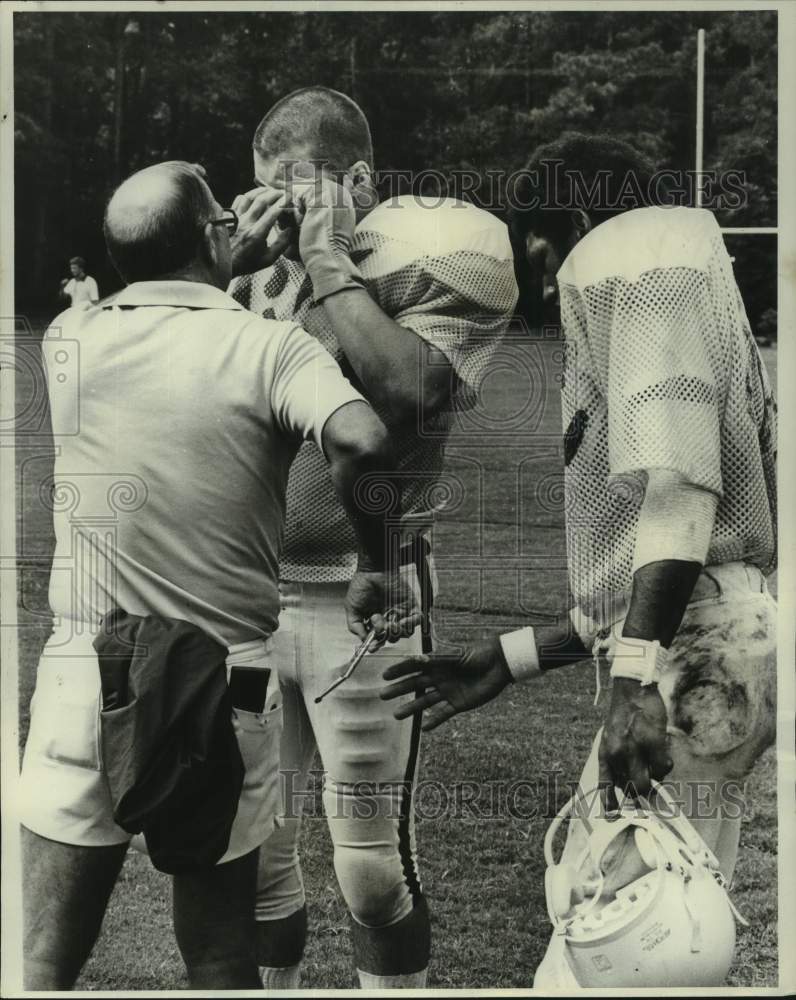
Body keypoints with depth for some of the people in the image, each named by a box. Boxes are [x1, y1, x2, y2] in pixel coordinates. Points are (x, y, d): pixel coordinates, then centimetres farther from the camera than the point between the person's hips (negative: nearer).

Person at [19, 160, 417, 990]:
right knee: (219, 957, 15)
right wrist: (376, 568, -12)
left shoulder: (69, 341, 1)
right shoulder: (271, 347, -9)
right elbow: (362, 443, -27)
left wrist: (230, 264, 29)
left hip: (86, 674, 2)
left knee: (43, 959, 10)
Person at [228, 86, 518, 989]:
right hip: (249, 589, 5)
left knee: (371, 854, 1)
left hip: (363, 593, -4)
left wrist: (328, 258, -11)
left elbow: (404, 386, -20)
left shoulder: (436, 254, -4)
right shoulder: (265, 272, 11)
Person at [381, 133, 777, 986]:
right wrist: (508, 659, 29)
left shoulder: (632, 246, 2)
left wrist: (638, 672, -24)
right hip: (716, 644, 10)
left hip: (694, 656, -10)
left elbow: (677, 475, -16)